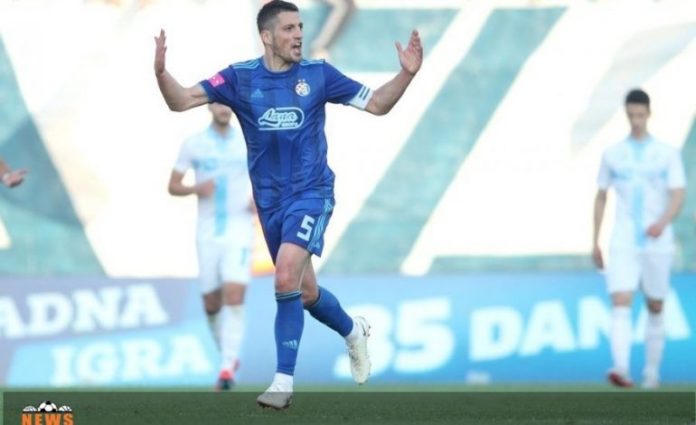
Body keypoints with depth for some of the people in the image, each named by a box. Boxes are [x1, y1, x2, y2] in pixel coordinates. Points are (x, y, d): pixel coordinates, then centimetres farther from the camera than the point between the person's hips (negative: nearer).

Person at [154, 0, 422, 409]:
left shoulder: (318, 74, -4)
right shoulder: (240, 78, -3)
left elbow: (377, 104, 4)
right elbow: (181, 100, -7)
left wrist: (407, 73, -12)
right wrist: (161, 71, -26)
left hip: (311, 193, -3)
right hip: (270, 199, 3)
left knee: (286, 275, -23)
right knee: (304, 292, 12)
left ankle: (284, 381, -16)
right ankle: (353, 330, 45)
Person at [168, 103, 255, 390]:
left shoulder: (248, 142, 3)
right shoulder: (193, 144, 2)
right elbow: (172, 186, 5)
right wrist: (195, 189, -16)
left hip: (239, 231, -1)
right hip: (208, 233, 1)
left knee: (234, 297, -17)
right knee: (211, 304, 6)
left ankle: (227, 367, -18)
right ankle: (228, 355, 30)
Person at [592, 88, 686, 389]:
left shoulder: (667, 155, 2)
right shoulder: (613, 155, 7)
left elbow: (678, 196, -6)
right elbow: (601, 197, 13)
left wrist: (663, 222, -25)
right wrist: (595, 242, 11)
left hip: (657, 243, 0)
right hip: (623, 244, 0)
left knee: (655, 308, 9)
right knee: (620, 305, -17)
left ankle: (652, 372, 22)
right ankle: (621, 369, -29)